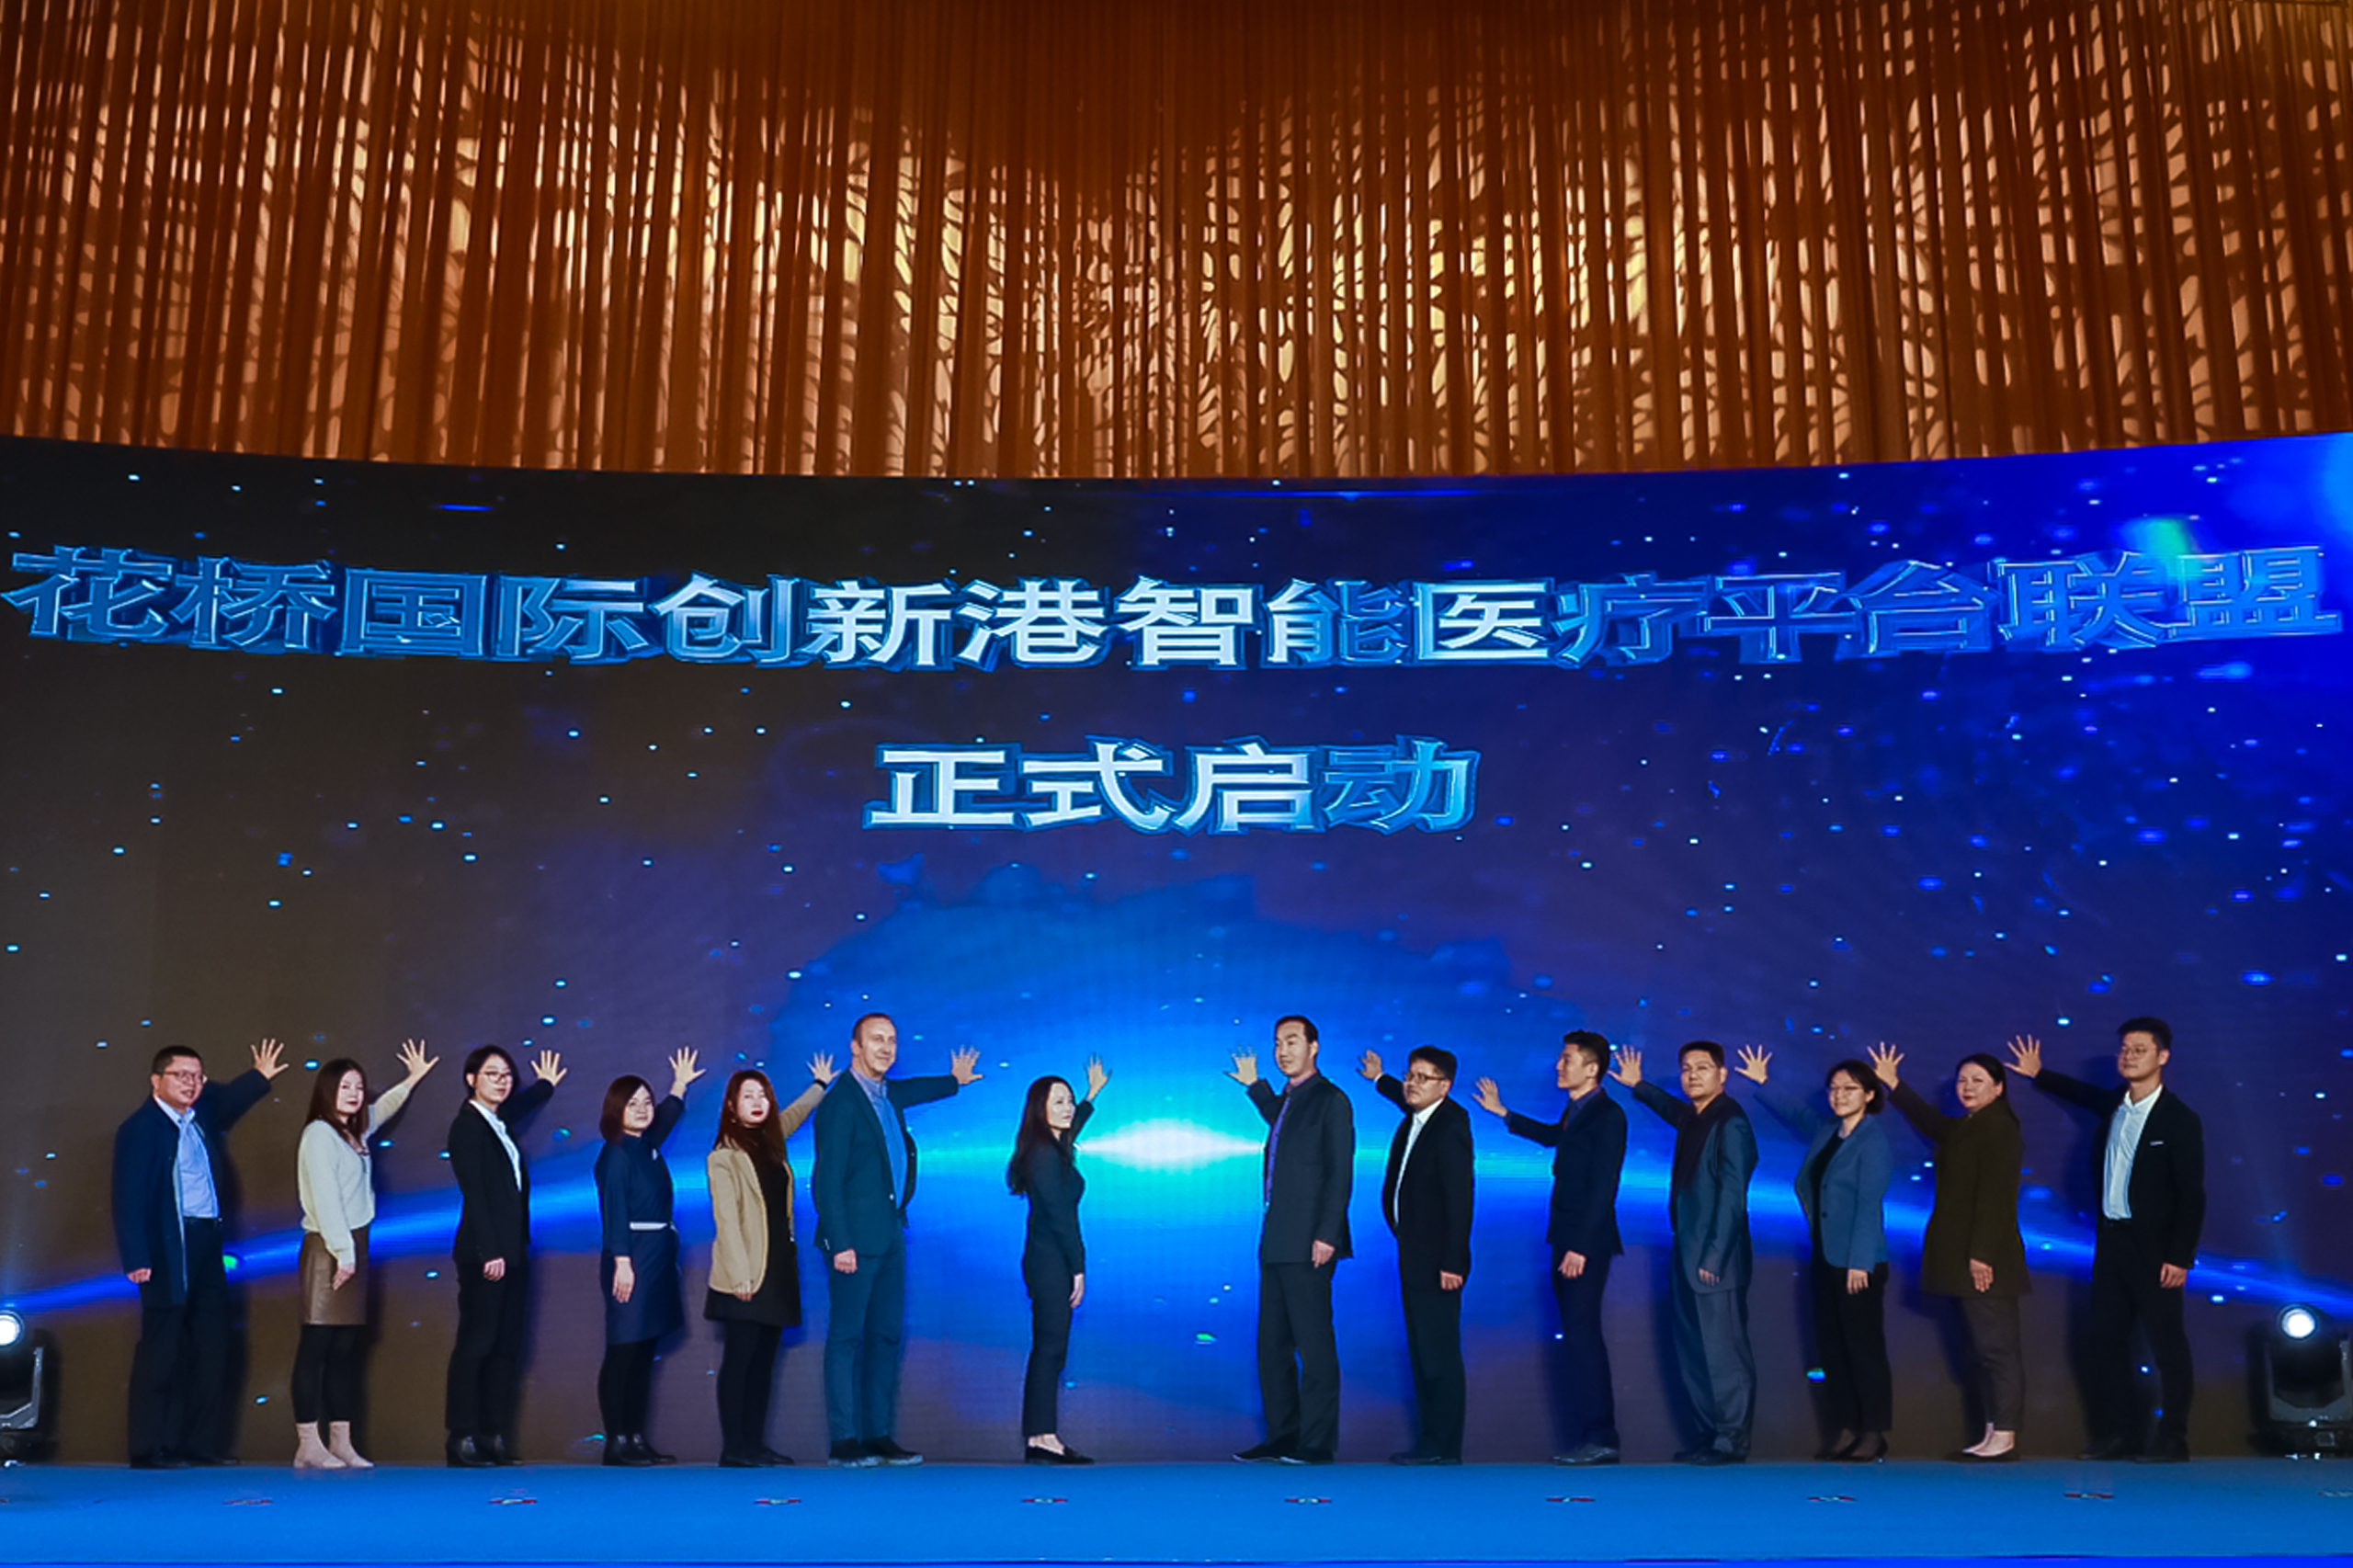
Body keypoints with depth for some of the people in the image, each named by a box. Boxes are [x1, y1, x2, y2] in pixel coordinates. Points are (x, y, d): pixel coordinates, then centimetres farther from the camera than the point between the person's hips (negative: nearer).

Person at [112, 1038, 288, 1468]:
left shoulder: (202, 1115, 12)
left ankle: (203, 1444, 15)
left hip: (207, 1247, 8)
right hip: (169, 1252, -8)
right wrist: (137, 1259, -20)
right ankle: (150, 1449, 3)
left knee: (211, 1346, 8)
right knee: (161, 1349, -4)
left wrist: (261, 1076, 41)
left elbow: (227, 1099, 38)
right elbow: (128, 1198, -14)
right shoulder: (140, 1129, -9)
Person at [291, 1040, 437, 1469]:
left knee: (346, 1346, 8)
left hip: (352, 1246, 9)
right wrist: (342, 1250, -17)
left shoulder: (353, 1131, 16)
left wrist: (411, 1080, 43)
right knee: (317, 1345, -6)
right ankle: (308, 1446, -4)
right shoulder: (319, 1133, -9)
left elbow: (379, 1111, 40)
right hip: (328, 1249, -9)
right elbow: (325, 1196, -15)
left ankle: (341, 1443, 11)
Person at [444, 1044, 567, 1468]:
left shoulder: (500, 1123, 14)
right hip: (482, 1253, -8)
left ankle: (495, 1437, 9)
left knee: (506, 1345, 6)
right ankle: (461, 1439, -1)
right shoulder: (467, 1126, -8)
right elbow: (473, 1194, -14)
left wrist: (546, 1085, 57)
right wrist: (490, 1253, -18)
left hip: (511, 1252, 8)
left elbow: (518, 1105, 41)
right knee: (476, 1342, -6)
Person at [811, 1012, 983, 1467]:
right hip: (856, 1237, -8)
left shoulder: (887, 1094, 14)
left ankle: (878, 1436, 14)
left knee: (886, 1335, 9)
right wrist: (840, 1243, -19)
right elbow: (828, 1179, -14)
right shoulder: (840, 1101, -10)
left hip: (890, 1234, 9)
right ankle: (843, 1442, -1)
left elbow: (909, 1091, 41)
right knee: (847, 1337, -4)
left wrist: (954, 1080, 55)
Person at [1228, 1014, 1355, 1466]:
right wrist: (1255, 1085, 36)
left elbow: (1340, 1172, -13)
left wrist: (1327, 1235, -20)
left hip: (1307, 1243, -9)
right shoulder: (1287, 1098, 17)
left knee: (1314, 1344, -3)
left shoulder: (1331, 1101, -7)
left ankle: (1317, 1443, 2)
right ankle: (1282, 1436, 19)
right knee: (1272, 1343, 12)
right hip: (1275, 1241, 9)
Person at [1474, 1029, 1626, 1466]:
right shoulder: (1575, 1111, 14)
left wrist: (1580, 1247, -22)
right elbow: (1553, 1136, 37)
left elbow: (1602, 1188, -19)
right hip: (1567, 1241, 9)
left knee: (1581, 1335, -9)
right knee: (1580, 1337, 12)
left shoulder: (1607, 1117, -13)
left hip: (1587, 1244, -9)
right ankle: (1594, 1437, 18)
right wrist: (1503, 1113, 42)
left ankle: (1597, 1438, -3)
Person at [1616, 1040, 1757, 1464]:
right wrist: (1638, 1086, 38)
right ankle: (1711, 1434, 22)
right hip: (1688, 1255, 9)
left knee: (1723, 1350, -4)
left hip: (1716, 1259, -9)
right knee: (1693, 1351, 13)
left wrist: (1714, 1257, -23)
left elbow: (1732, 1194, -20)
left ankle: (1732, 1442, 4)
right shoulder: (1692, 1118, 12)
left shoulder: (1731, 1123, -14)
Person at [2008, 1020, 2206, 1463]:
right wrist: (2039, 1075, 32)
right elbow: (2087, 1094, 33)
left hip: (2154, 1248, -7)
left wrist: (2181, 1258, -15)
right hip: (2110, 1240, 7)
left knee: (2167, 1345, 0)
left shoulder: (2180, 1119, -11)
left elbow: (2192, 1195, -12)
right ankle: (2117, 1435, 18)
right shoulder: (2115, 1104, 6)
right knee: (2106, 1340, 10)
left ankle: (2172, 1440, 8)